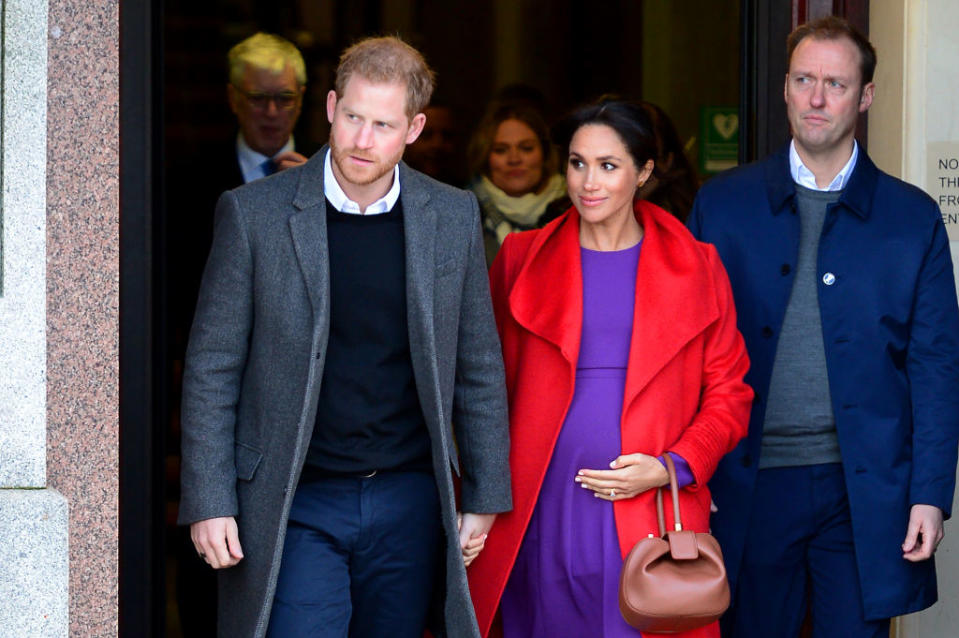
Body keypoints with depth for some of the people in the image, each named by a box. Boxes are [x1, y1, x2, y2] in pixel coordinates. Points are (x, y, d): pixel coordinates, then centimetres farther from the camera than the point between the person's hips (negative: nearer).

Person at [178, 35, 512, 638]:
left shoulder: (454, 217, 3)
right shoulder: (254, 214, -4)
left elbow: (479, 367, 9)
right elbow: (212, 369, -1)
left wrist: (484, 497, 7)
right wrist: (209, 502, -6)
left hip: (409, 504, 3)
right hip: (296, 507, -2)